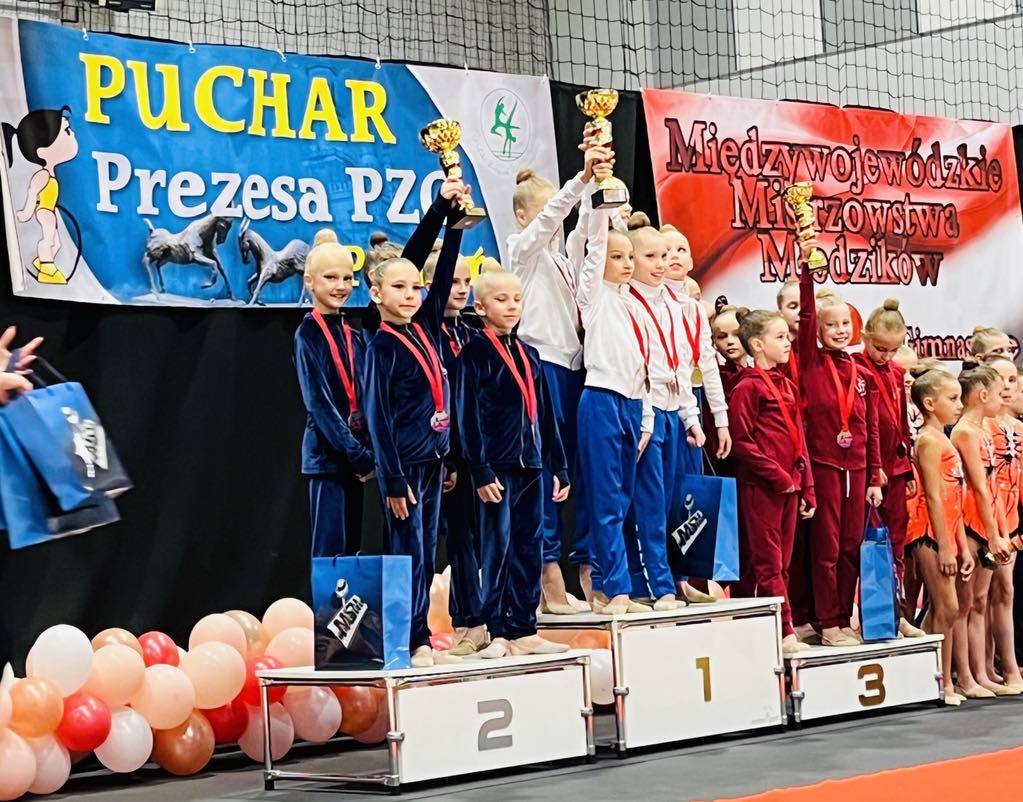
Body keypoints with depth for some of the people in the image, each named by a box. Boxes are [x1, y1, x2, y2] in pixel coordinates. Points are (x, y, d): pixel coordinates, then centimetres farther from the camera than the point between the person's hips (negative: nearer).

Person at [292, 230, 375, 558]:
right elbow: (320, 404, -13)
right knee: (329, 550, -7)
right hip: (327, 455, -6)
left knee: (350, 550, 7)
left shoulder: (355, 337, 13)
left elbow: (364, 401, 12)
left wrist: (370, 452, -1)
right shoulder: (308, 335, -6)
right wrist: (360, 455, -15)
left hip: (354, 458, 6)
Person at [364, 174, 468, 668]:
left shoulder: (427, 328, 7)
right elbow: (378, 418, -13)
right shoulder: (382, 347, -11)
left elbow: (443, 272, 10)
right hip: (402, 462, -7)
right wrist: (393, 480, -15)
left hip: (433, 456, 7)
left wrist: (449, 211, 6)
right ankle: (411, 642, 2)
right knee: (408, 553, -3)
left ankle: (420, 640, 15)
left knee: (426, 554, 10)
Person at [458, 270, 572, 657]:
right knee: (498, 549, -4)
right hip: (497, 466, -7)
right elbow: (468, 416, -9)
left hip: (530, 464, 7)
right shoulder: (475, 352, -4)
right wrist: (480, 471, -16)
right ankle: (497, 633, 2)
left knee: (530, 549, 8)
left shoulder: (529, 354, 16)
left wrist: (560, 466, 15)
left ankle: (524, 631, 13)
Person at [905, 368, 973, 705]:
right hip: (928, 533, -9)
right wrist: (944, 547, -18)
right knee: (947, 607, -9)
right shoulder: (929, 440, -10)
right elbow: (932, 496, -16)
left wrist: (963, 546, 16)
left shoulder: (944, 441, 18)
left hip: (945, 533, 9)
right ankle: (941, 684, -6)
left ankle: (943, 682, 11)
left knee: (943, 610, 8)